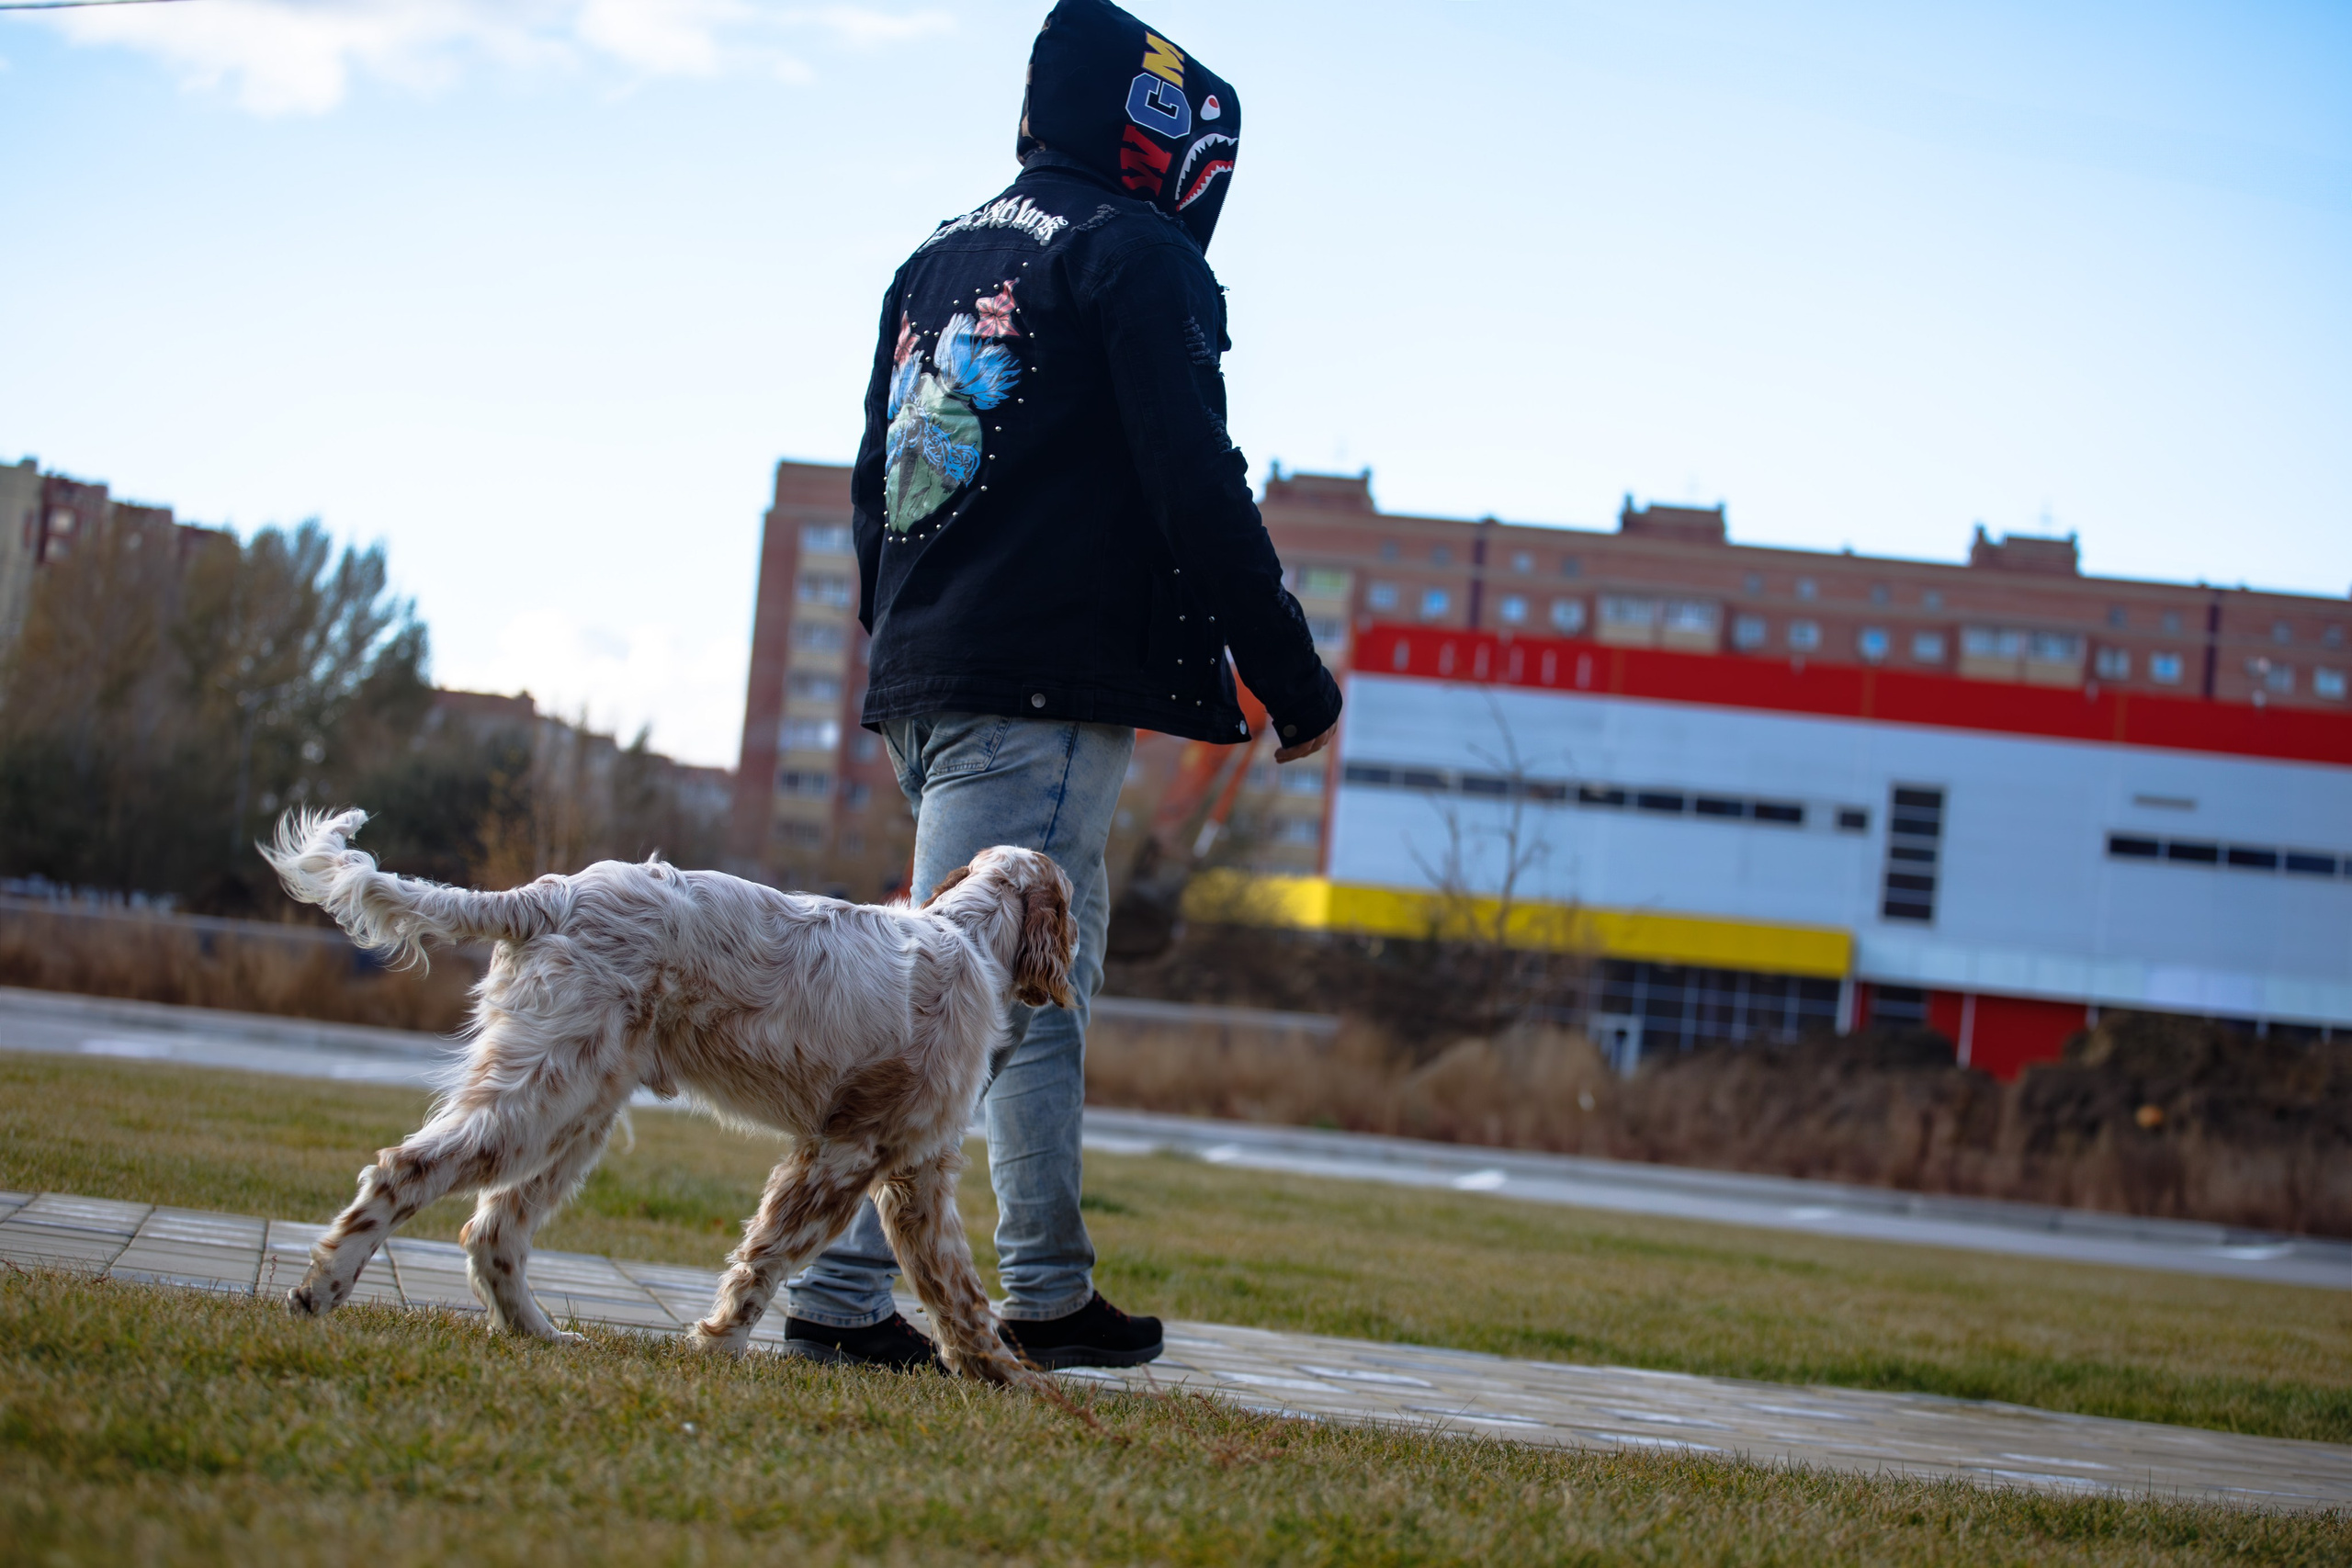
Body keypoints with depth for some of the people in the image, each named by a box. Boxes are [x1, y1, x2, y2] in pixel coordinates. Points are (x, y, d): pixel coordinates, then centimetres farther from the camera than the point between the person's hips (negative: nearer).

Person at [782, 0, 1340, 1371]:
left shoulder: (937, 265, 21)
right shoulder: (1137, 255, -4)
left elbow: (876, 491, 22)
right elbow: (1197, 490, -12)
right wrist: (1294, 678, -6)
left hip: (922, 682, 9)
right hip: (1054, 681, -9)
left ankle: (1051, 1295, 11)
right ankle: (842, 1293, -8)